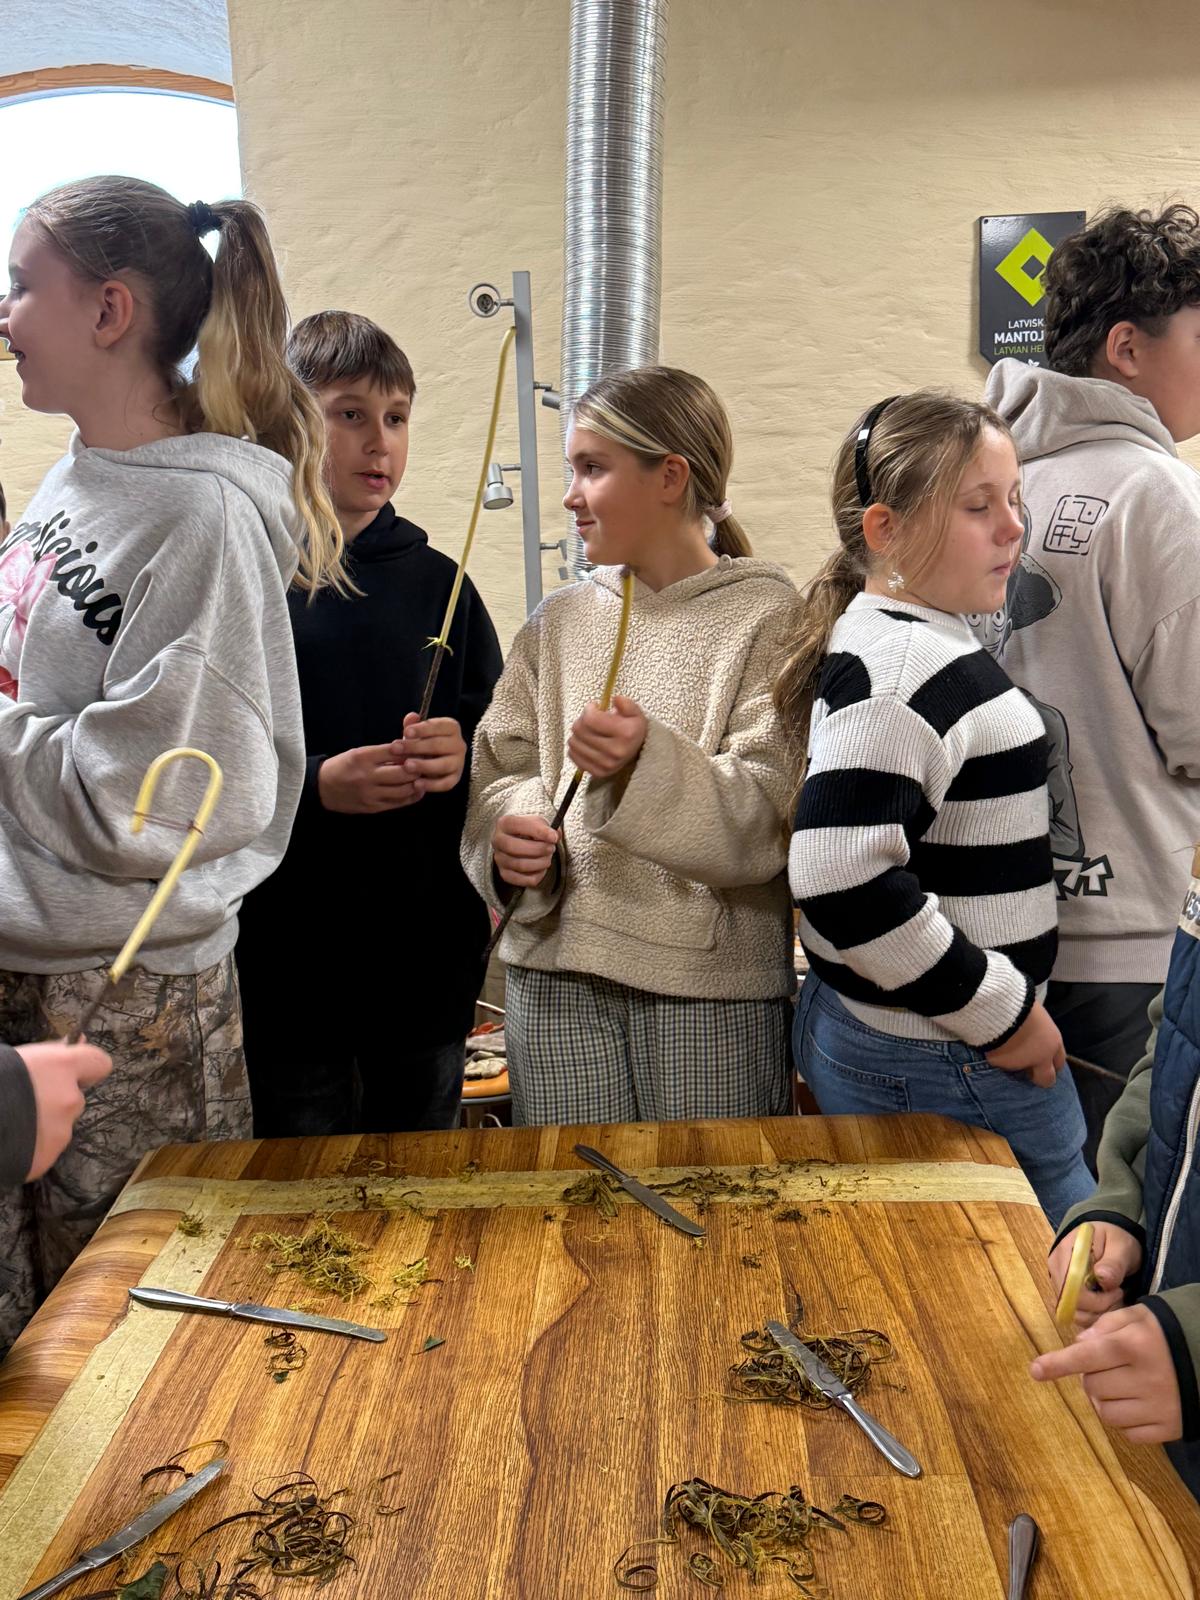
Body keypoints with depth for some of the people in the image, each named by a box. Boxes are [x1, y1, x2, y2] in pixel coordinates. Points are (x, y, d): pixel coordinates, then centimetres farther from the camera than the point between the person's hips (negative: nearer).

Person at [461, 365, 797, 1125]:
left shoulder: (768, 616, -3)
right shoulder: (559, 622, 12)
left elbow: (771, 814, -10)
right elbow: (499, 766, 11)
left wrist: (652, 762, -25)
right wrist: (506, 832, -10)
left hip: (712, 983, -3)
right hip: (557, 976, 4)